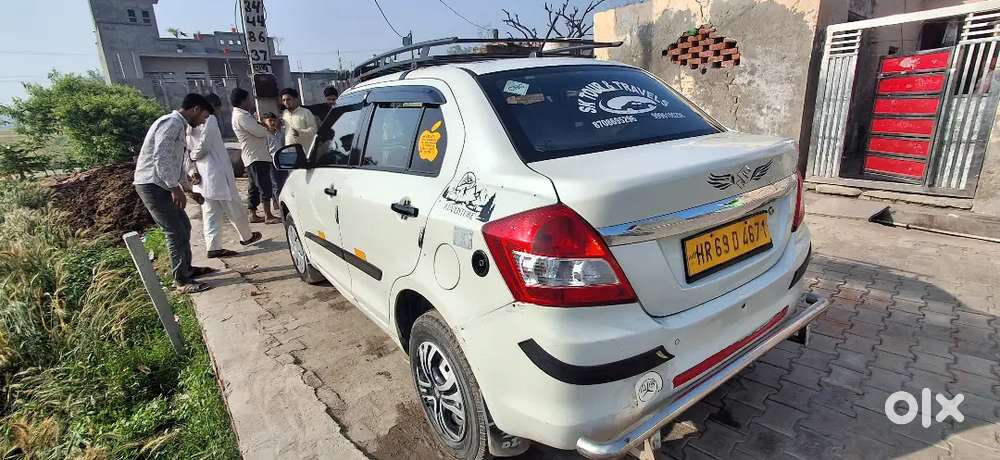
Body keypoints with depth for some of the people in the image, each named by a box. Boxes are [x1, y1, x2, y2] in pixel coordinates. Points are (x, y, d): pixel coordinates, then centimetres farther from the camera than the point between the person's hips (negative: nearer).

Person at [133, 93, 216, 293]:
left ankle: (187, 268, 30)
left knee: (183, 226, 16)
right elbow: (161, 159, -23)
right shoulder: (171, 122, -15)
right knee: (175, 232, -8)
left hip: (160, 185, 10)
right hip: (152, 185, -10)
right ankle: (182, 281, -1)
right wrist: (175, 188, -21)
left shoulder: (178, 125, 16)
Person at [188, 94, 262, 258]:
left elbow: (186, 148, 8)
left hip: (202, 174, 8)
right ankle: (246, 236, 19)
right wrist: (194, 156, 1)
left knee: (210, 212, 7)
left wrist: (192, 169, 1)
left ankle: (214, 247, 6)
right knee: (232, 207, 6)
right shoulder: (209, 119, -9)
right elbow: (204, 144, -18)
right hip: (216, 172, -8)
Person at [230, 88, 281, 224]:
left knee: (255, 187, 13)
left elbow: (255, 129, 19)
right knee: (265, 187, -8)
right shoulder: (241, 116, -14)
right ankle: (268, 216, -6)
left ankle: (253, 215, 17)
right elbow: (259, 131, -20)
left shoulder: (241, 114, 19)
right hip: (257, 157, -10)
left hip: (252, 157, 10)